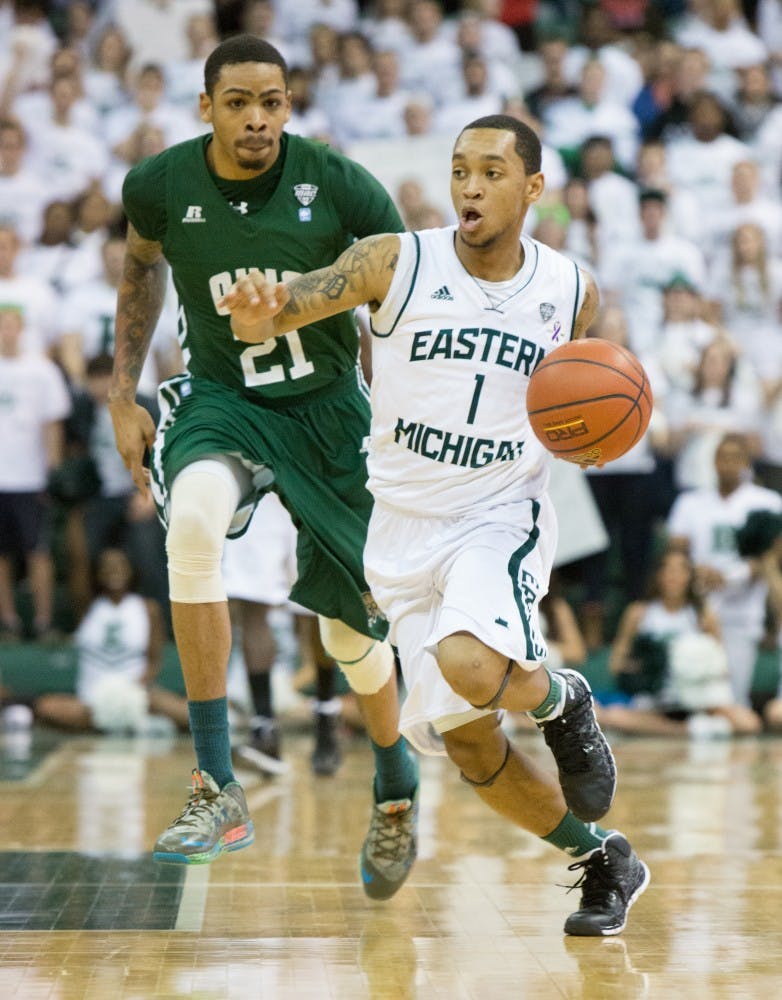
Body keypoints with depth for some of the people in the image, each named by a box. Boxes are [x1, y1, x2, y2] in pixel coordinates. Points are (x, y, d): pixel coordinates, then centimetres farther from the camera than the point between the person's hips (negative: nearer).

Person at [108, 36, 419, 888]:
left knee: (351, 625, 6)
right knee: (193, 522, -34)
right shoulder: (160, 186, -12)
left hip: (326, 405, 0)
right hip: (220, 397, 0)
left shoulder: (338, 185, -19)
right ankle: (218, 793, -30)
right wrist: (123, 394, 7)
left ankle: (395, 785, 40)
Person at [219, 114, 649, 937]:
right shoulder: (396, 263, -9)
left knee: (471, 666, -32)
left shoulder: (572, 292, -2)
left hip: (500, 518, -2)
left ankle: (561, 702, 3)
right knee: (468, 745, 5)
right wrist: (257, 314, -42)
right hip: (405, 530, 2)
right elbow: (273, 313, -18)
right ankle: (602, 862, 26)